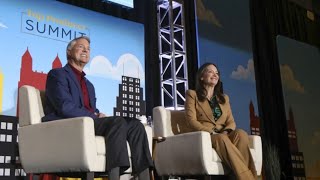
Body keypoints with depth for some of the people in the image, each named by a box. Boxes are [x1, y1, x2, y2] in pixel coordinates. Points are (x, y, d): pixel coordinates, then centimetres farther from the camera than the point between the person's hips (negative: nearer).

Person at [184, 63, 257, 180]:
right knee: (222, 139, -39)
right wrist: (212, 132, -18)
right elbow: (192, 121, -4)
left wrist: (226, 132, -11)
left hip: (224, 136, 4)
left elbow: (231, 122, 14)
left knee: (240, 133, -31)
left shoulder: (224, 98, 25)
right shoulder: (192, 94, 10)